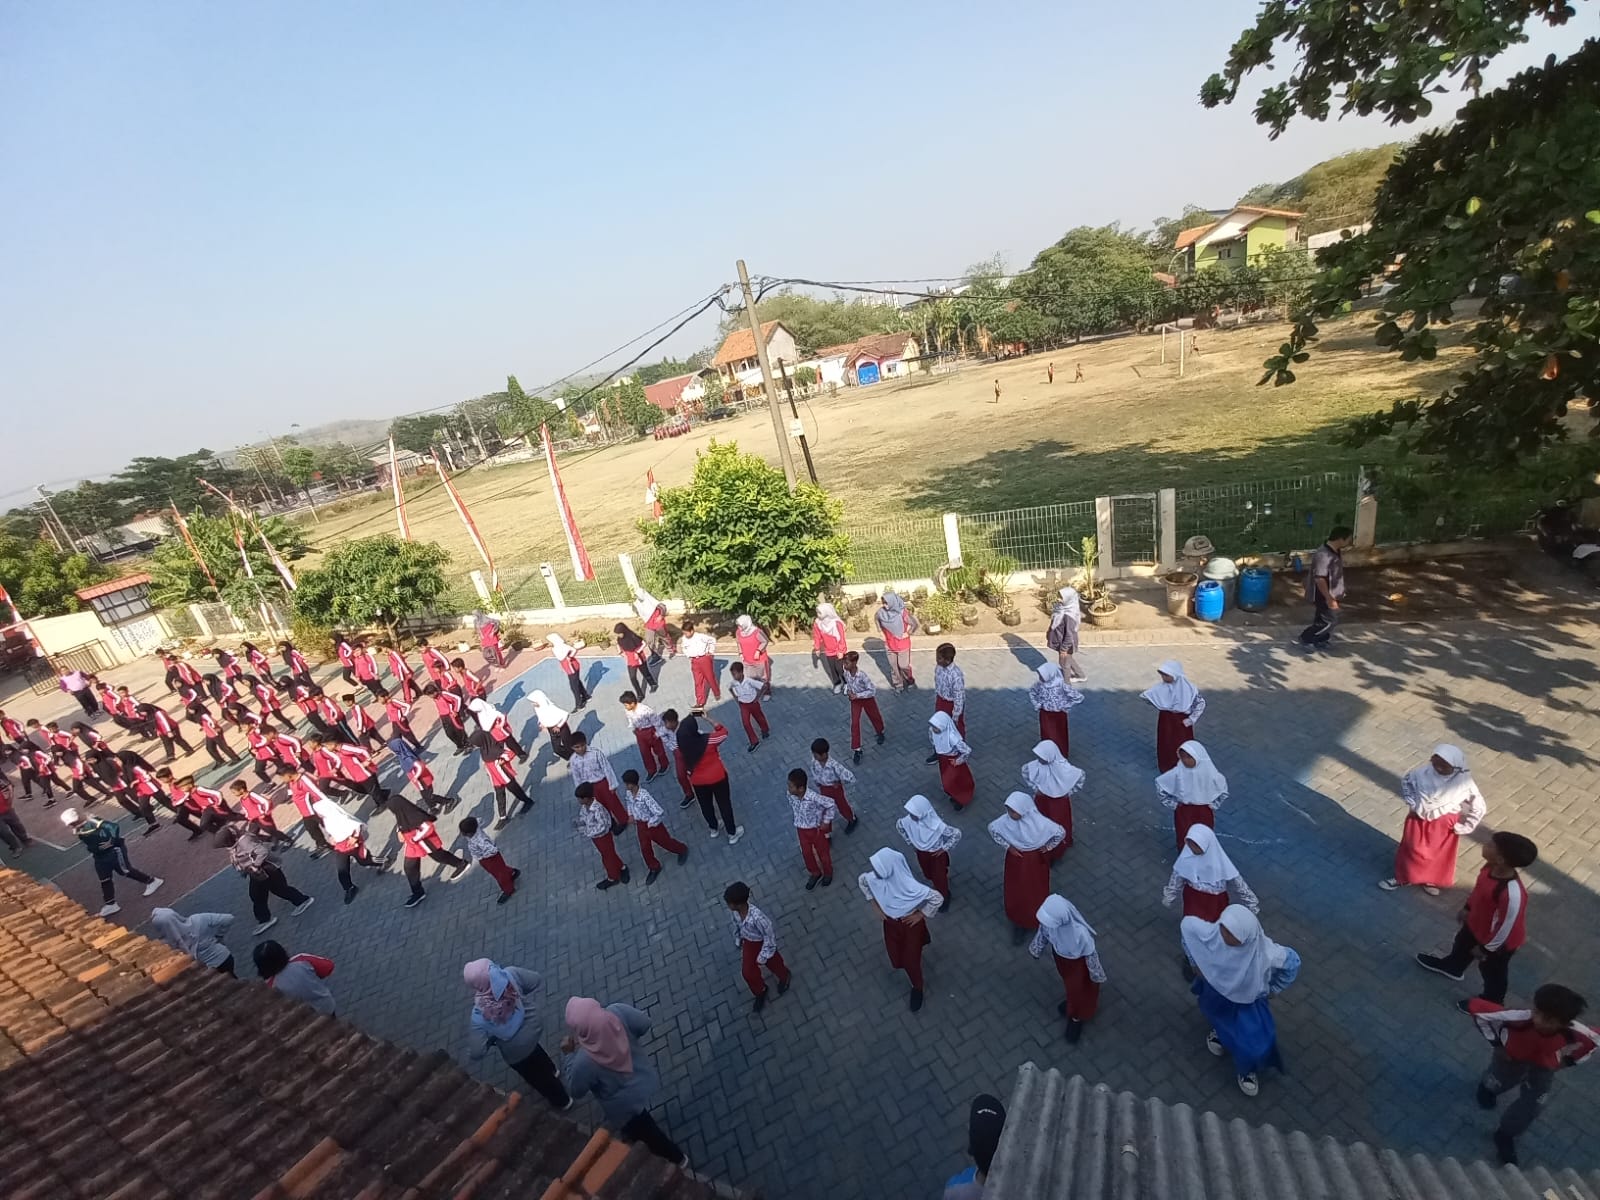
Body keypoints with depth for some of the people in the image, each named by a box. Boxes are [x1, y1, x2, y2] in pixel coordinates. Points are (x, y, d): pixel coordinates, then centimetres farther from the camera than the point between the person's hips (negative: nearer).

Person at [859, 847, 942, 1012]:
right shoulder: (875, 878, -27)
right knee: (896, 960, 21)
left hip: (911, 924, -4)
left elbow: (937, 899, -30)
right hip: (890, 922, 4)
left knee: (910, 960, 12)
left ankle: (917, 988, 45)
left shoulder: (910, 887, -41)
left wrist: (920, 915, -19)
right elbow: (861, 881, -3)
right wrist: (874, 905, -3)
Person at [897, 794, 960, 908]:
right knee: (928, 874, 28)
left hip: (937, 854, -4)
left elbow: (957, 834, -27)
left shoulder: (937, 825, -40)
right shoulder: (908, 820, -29)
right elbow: (898, 825, -5)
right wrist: (910, 842, -1)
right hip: (921, 853, 4)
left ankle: (944, 898, 49)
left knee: (939, 877, 17)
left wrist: (944, 848, -18)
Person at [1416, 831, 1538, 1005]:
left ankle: (1491, 1002, 52)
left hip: (1498, 941, -7)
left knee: (1492, 971, 23)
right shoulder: (1491, 867, -23)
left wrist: (1486, 948, -15)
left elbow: (1505, 927, -29)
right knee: (1463, 942, 33)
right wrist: (1467, 907, 15)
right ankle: (1452, 966, 63)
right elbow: (1478, 887, 0)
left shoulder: (1512, 893, -45)